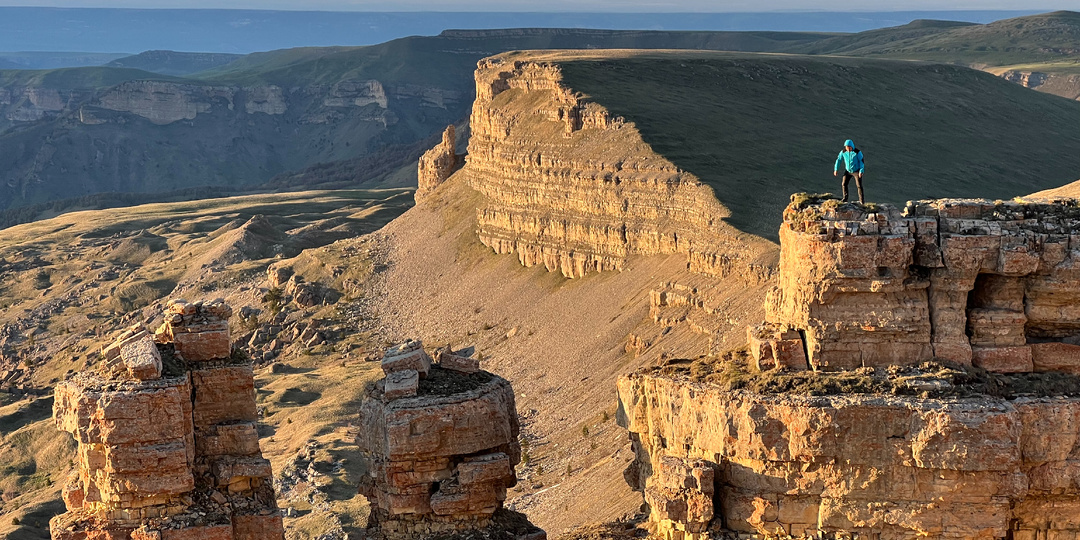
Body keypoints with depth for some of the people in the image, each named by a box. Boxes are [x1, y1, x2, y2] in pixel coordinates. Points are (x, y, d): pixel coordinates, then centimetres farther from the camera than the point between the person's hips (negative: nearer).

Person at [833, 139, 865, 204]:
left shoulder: (858, 152, -19)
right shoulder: (843, 152, -9)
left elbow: (861, 161, -16)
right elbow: (838, 160, 1)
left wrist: (861, 171, -21)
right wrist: (836, 169, -1)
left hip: (857, 171, -4)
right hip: (848, 171, 4)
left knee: (859, 185, -8)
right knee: (844, 184, -1)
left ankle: (862, 200, 0)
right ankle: (845, 199, 12)